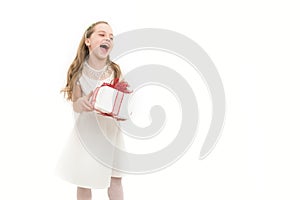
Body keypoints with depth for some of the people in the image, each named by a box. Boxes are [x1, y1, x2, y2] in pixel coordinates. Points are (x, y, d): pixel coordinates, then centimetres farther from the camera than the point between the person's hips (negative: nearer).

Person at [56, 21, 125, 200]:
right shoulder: (78, 71, -9)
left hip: (111, 130, 1)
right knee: (84, 182, 6)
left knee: (116, 180, 7)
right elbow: (75, 106, -8)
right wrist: (82, 103, -31)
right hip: (86, 130, -1)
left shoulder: (116, 71, -8)